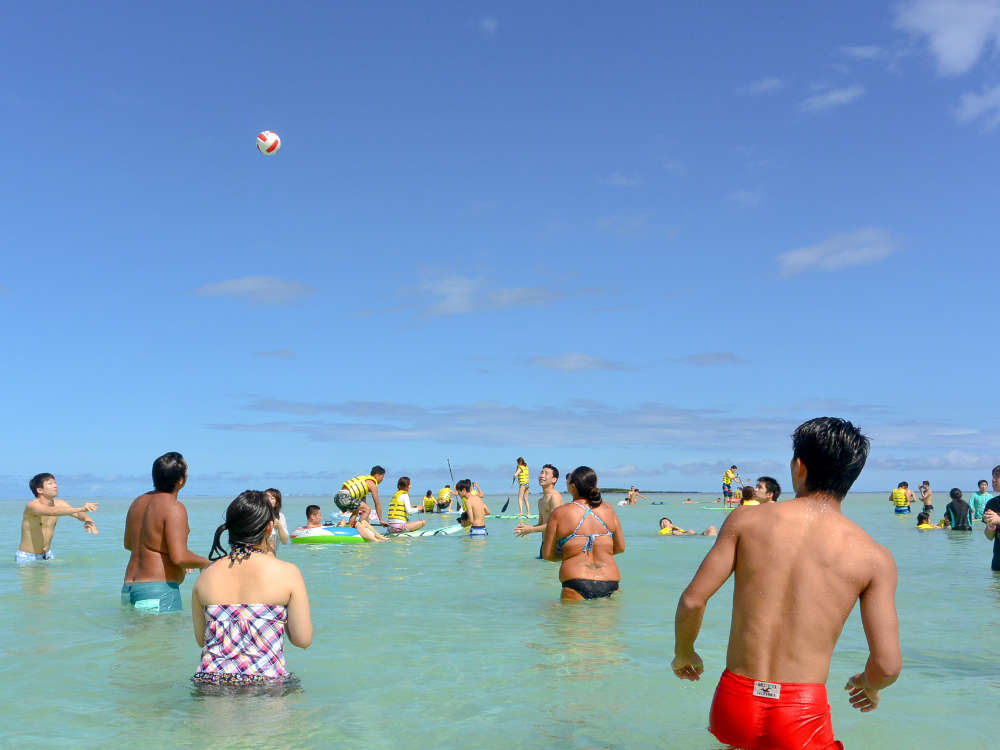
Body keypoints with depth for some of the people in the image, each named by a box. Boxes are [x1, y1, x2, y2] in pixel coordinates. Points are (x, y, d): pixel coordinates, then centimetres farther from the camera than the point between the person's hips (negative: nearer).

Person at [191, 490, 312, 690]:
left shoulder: (206, 576, 5)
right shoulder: (287, 572, -4)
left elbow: (201, 639, 15)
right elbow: (303, 640, -1)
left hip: (211, 682, 4)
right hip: (267, 683, -4)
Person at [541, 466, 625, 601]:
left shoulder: (559, 513, -1)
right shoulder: (608, 510, 7)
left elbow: (547, 554, 4)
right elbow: (620, 547, 15)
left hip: (576, 587, -3)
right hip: (610, 585, 3)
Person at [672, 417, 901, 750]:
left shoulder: (747, 520, -1)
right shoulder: (873, 557, -2)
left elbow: (692, 601, -3)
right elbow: (887, 665, -5)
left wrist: (683, 654, 17)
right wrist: (869, 685, 19)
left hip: (735, 705, 2)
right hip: (803, 715, -2)